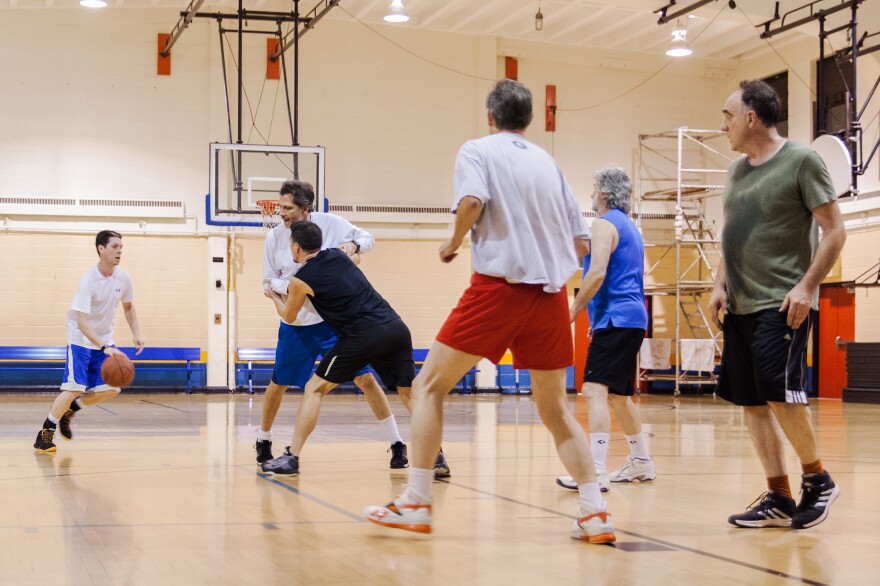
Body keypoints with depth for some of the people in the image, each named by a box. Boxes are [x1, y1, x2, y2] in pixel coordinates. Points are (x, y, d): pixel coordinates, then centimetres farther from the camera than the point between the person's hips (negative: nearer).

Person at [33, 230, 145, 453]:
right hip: (81, 340, -6)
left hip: (104, 340, 6)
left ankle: (70, 410, 19)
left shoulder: (123, 278, -6)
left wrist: (136, 334, 1)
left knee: (112, 389, -3)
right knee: (75, 388, -14)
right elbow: (82, 322, -30)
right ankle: (46, 432, 2)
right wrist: (105, 349, -40)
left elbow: (128, 306, 14)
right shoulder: (88, 280, -25)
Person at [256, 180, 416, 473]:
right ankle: (263, 441, 31)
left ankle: (397, 444, 0)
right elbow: (269, 282, 3)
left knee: (364, 378, -6)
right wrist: (287, 288, -18)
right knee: (278, 384, 8)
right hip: (296, 323, 2)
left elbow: (368, 238, 2)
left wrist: (353, 245, -21)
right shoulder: (274, 237, -4)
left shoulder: (330, 223, -10)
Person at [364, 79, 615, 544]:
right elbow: (581, 242, 17)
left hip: (499, 284, -5)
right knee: (554, 408, 15)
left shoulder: (478, 150, 5)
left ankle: (415, 503, 0)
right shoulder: (547, 162, 19)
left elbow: (472, 201, -17)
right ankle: (595, 513, 4)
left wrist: (454, 242, 0)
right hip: (552, 292, 5)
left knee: (429, 386, 6)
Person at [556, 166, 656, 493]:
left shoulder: (605, 224, -9)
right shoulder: (629, 227, 21)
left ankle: (596, 472, -27)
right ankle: (641, 462, 28)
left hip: (615, 319, -10)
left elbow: (597, 274, -21)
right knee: (619, 395, 19)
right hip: (632, 319, 10)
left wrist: (572, 312, -15)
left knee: (595, 390, -17)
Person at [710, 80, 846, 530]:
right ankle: (778, 498, 11)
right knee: (751, 402, 4)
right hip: (740, 307, 8)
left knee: (778, 391, -17)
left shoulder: (801, 161, -6)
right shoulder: (737, 170, 15)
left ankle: (817, 478, 3)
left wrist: (806, 286, -17)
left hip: (782, 305, -7)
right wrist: (720, 286, 9)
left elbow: (834, 231, -8)